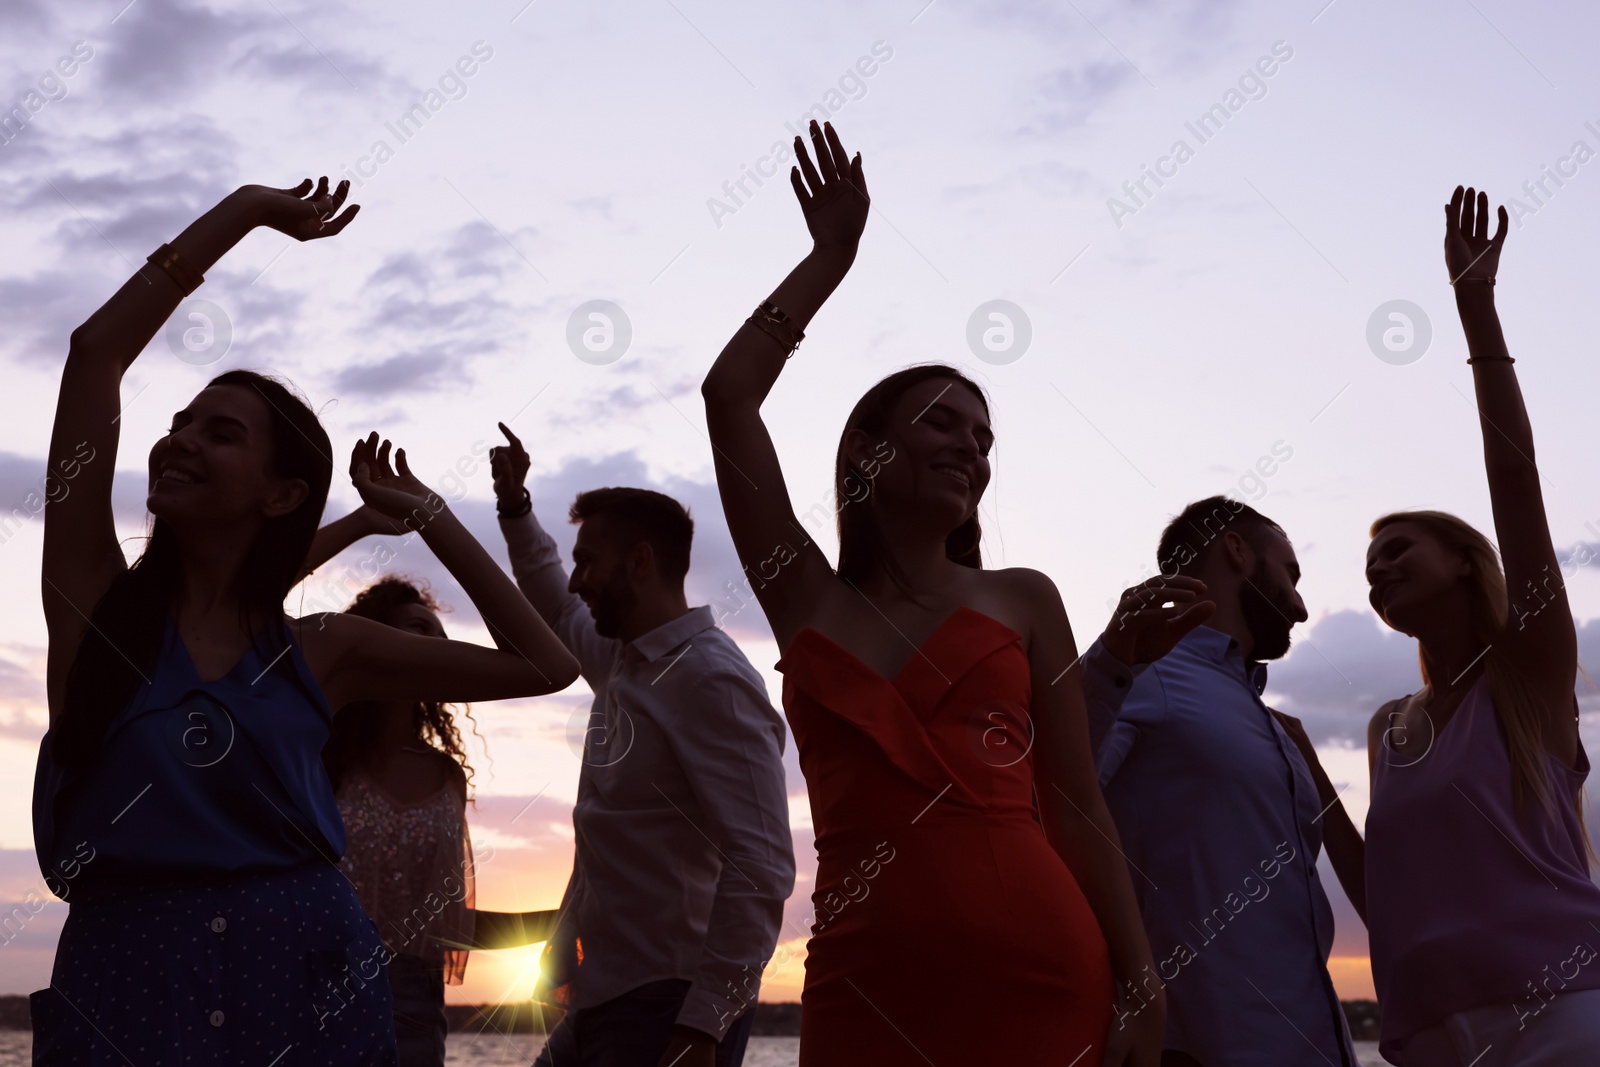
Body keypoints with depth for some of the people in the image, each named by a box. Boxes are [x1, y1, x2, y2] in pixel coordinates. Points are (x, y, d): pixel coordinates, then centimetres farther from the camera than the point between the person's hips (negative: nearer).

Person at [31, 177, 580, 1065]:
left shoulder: (323, 652, 7)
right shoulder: (97, 601, 4)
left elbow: (543, 666, 6)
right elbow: (95, 351, -1)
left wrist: (426, 514, 9)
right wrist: (247, 209, 5)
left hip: (309, 982, 1)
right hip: (123, 986, -1)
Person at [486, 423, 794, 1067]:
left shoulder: (711, 680, -15)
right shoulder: (620, 660, 13)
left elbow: (762, 869, -23)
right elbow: (556, 611, 38)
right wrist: (515, 508, 29)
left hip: (666, 1013, -9)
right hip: (598, 1002, 9)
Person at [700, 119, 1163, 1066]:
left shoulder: (1022, 602, 8)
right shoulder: (805, 599, 8)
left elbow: (1078, 807, 6)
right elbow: (730, 394, 3)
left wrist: (1139, 989, 1)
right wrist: (831, 257, 10)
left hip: (1043, 980, 0)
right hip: (869, 985, 0)